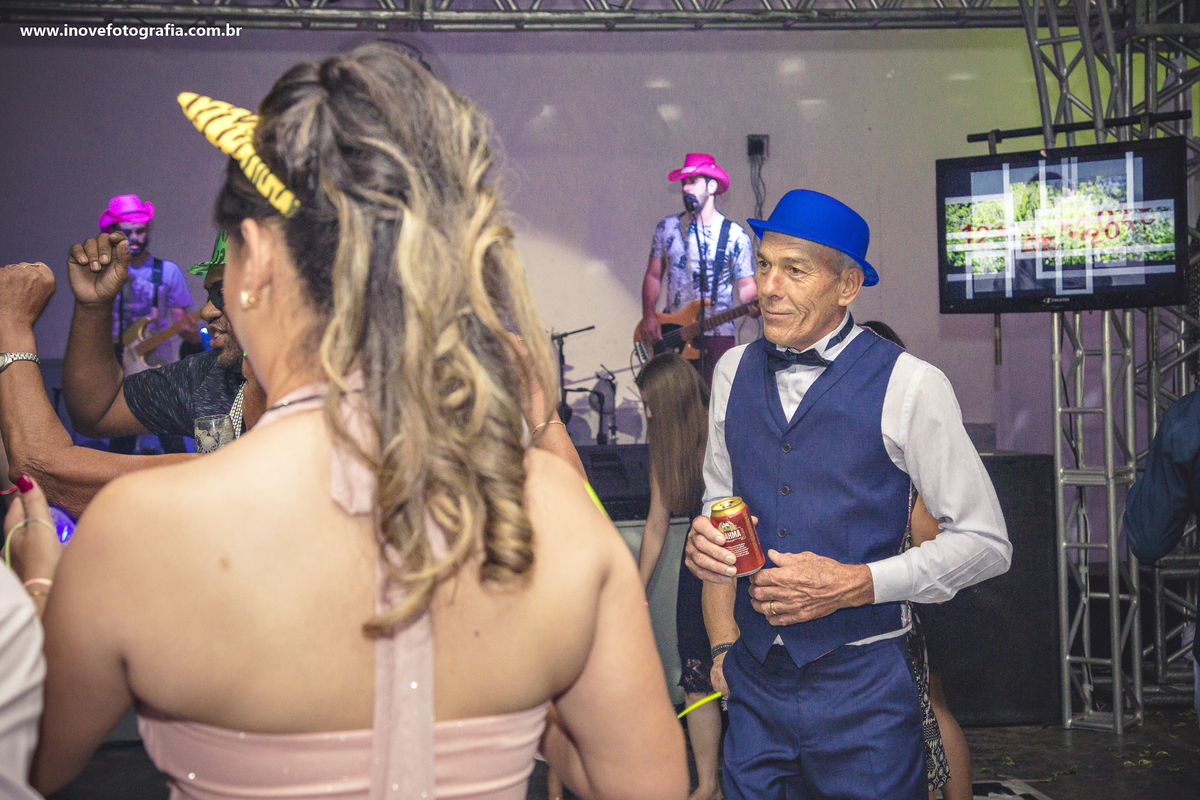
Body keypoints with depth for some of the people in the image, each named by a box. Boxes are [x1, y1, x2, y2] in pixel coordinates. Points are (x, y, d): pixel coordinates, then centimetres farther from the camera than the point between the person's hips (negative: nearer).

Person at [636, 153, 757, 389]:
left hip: (717, 336, -3)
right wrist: (648, 315, -2)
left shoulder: (734, 235, 0)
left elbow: (746, 285, 2)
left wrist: (753, 304, -21)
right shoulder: (667, 227, 9)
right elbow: (653, 275, 13)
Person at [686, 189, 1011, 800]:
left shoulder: (908, 385, -10)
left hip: (862, 688, -4)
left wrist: (857, 584, -16)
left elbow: (986, 542, -6)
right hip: (753, 682, 4)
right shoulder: (734, 371, 4)